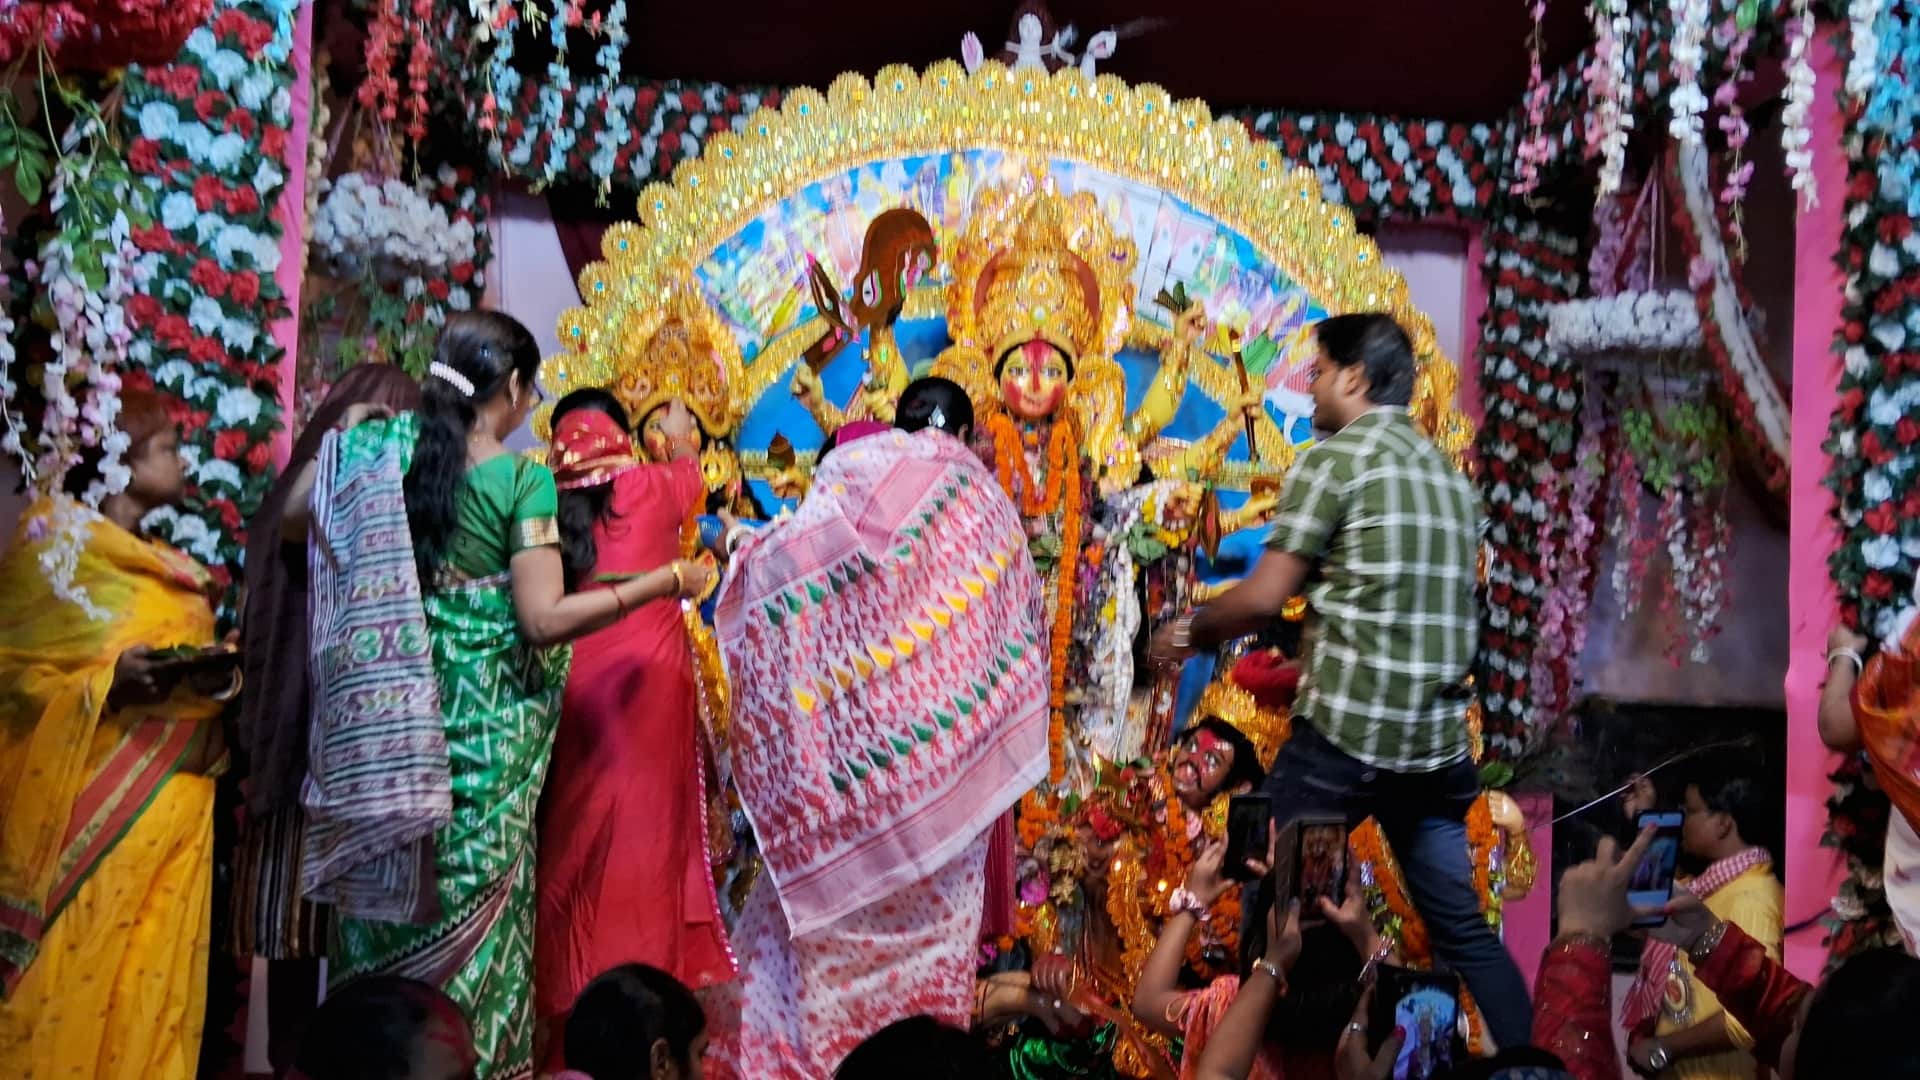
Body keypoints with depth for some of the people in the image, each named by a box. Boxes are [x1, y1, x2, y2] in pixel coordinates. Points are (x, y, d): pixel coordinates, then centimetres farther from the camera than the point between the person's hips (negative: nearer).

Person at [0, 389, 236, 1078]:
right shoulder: (57, 538, 0)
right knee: (72, 977, -8)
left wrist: (218, 681, -1)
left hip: (172, 802, 6)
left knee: (154, 982, 2)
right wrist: (109, 684, -21)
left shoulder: (177, 571, 20)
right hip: (85, 799, -6)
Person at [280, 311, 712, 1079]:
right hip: (485, 718, -4)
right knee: (471, 897, 5)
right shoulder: (522, 479, -11)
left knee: (391, 888, 13)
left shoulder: (381, 443, 1)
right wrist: (667, 581, -11)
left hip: (392, 711, 4)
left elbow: (292, 516, 13)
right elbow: (544, 618, -17)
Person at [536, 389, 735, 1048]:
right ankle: (645, 970, 8)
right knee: (645, 823, 4)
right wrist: (681, 442, 43)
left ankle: (570, 976, 16)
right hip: (648, 678, -2)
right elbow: (690, 475, 23)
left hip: (576, 684, 2)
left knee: (576, 826, 10)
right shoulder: (653, 488, -2)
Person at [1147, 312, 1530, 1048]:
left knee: (1272, 904, 8)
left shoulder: (1336, 459, -5)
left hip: (1345, 730, -6)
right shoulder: (1450, 475, 16)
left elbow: (1264, 598, -9)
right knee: (1461, 927, 12)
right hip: (1436, 739, 6)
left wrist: (1190, 630, 10)